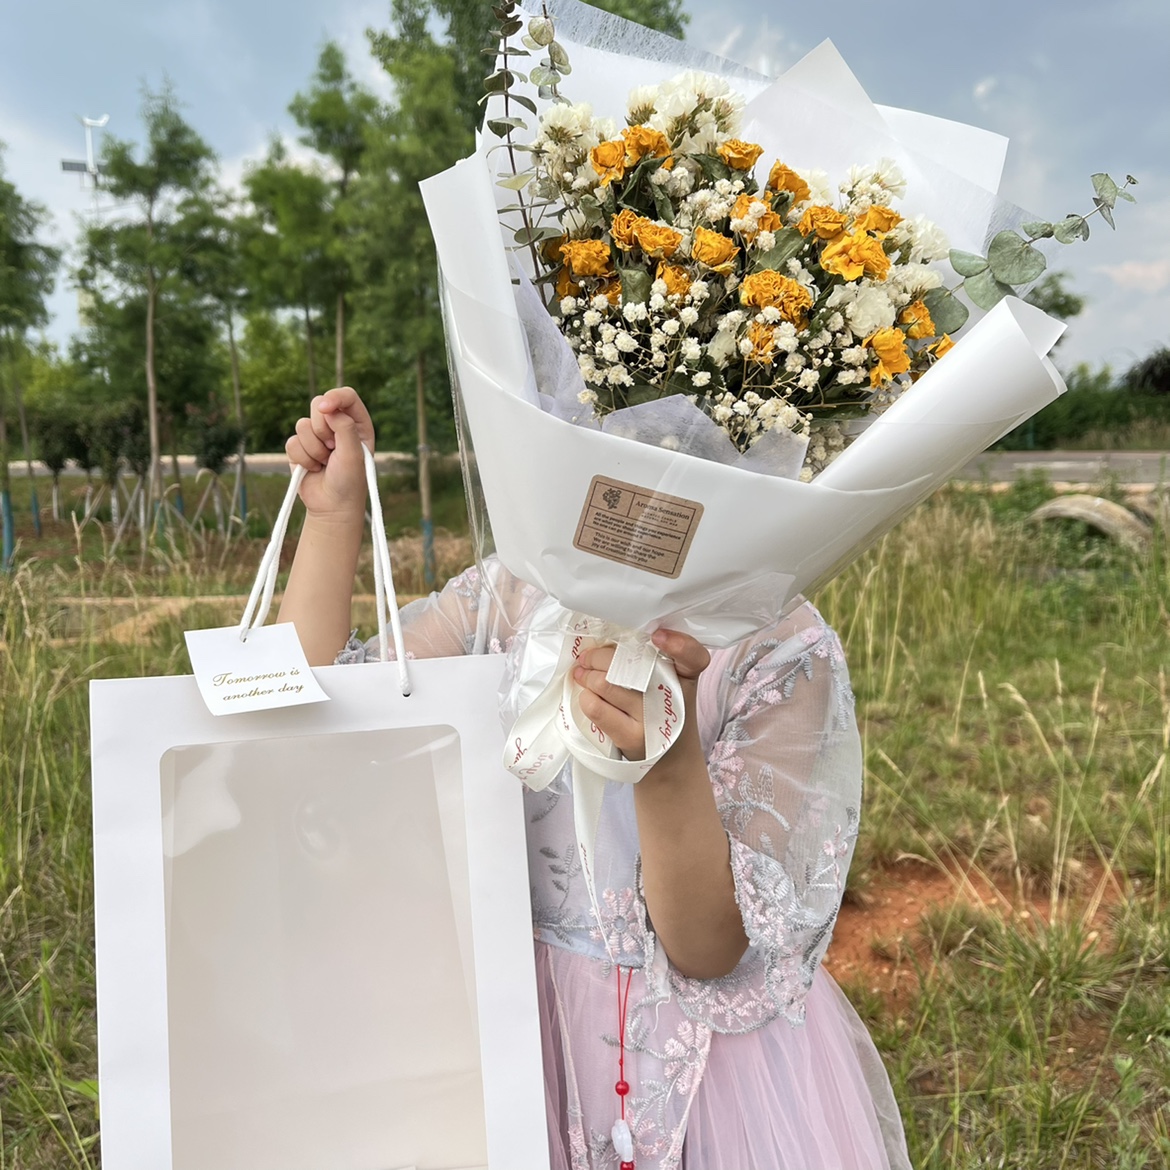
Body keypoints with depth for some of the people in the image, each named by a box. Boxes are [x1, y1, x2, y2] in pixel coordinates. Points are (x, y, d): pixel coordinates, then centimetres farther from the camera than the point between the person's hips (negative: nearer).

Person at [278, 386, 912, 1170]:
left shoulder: (782, 649, -18)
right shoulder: (509, 599, -5)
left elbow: (713, 950, -20)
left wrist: (671, 760, -38)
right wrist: (334, 515, -11)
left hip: (713, 1058, -3)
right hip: (521, 1025, 4)